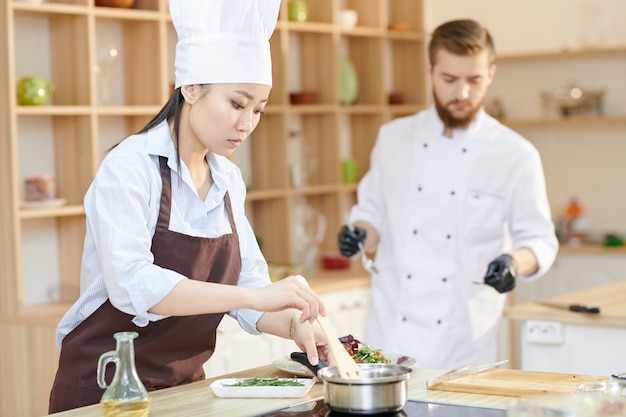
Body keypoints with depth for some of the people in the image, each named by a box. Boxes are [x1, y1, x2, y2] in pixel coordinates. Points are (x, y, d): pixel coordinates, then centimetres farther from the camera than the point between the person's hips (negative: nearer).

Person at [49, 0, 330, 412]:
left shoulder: (229, 180, 4)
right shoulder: (131, 167, -17)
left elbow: (248, 282, 4)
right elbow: (132, 284, -31)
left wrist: (294, 324, -16)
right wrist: (255, 296, -37)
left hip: (185, 384, 7)